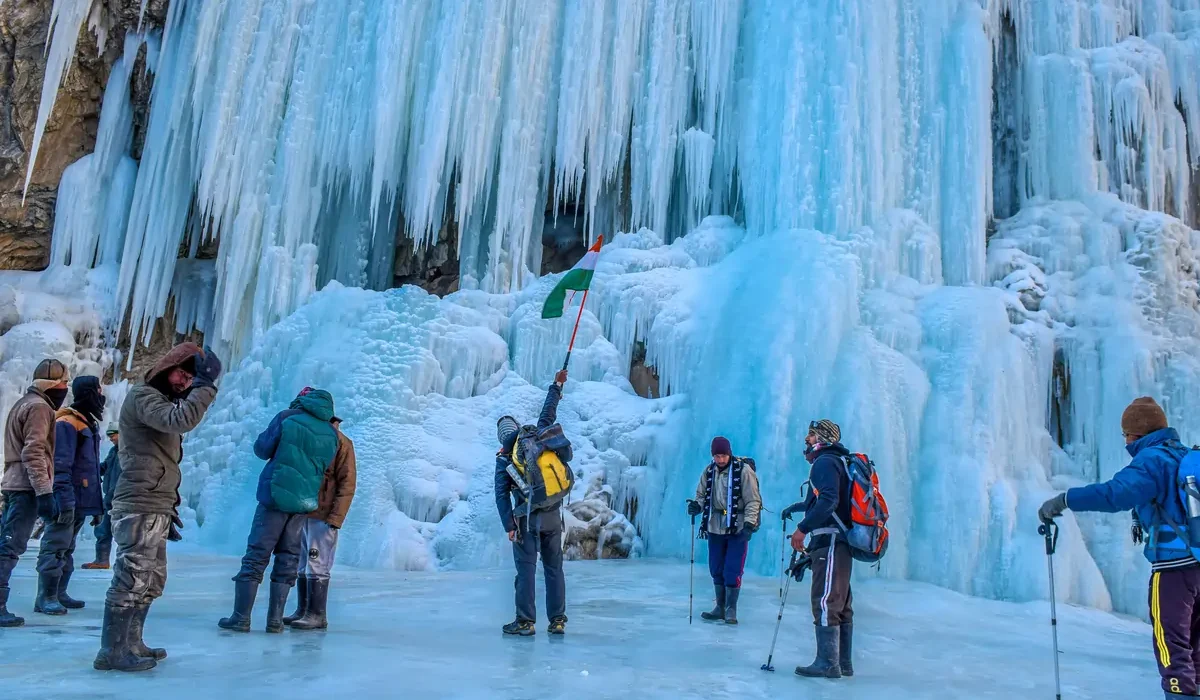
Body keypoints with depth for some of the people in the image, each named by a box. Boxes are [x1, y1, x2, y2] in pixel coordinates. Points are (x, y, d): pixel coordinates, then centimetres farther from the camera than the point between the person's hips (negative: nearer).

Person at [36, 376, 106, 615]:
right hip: (68, 499, -10)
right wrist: (64, 499, -24)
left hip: (81, 500, 10)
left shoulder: (89, 424, 17)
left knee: (67, 548, 13)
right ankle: (45, 598, -5)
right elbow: (60, 465, -19)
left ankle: (59, 594, 19)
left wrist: (97, 501, 19)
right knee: (56, 547, -8)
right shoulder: (67, 423, -13)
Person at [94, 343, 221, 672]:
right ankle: (111, 652, -5)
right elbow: (182, 420, -29)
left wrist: (170, 510, 23)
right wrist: (206, 384, -22)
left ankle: (131, 643, 20)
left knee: (152, 581, 12)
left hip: (156, 508, 10)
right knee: (132, 579, -10)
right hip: (140, 508, -10)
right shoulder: (142, 396, -7)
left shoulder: (164, 403, 23)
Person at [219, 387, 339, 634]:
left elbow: (262, 449, 2)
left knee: (256, 556, 4)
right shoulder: (332, 433, 5)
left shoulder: (287, 417, -4)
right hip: (305, 503, 3)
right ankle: (275, 620, 12)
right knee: (287, 559, 10)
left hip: (276, 496, -3)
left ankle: (241, 618, 5)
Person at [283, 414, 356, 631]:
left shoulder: (340, 442, -8)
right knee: (301, 566, 12)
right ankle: (302, 611, 21)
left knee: (317, 566, -3)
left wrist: (335, 518, -17)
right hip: (300, 513, 7)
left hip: (322, 517, -7)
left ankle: (317, 615, 3)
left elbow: (347, 484, -11)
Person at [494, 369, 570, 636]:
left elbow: (501, 495, -7)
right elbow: (548, 415, 17)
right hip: (553, 516, 3)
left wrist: (509, 526, -8)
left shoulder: (504, 460, 1)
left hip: (527, 519, -3)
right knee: (554, 568, 9)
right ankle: (557, 621, 12)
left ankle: (525, 622, 2)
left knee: (526, 569, 2)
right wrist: (556, 385, 28)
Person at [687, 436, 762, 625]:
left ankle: (731, 610, 7)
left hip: (738, 528, -5)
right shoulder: (709, 471, 4)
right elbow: (702, 495, 13)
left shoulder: (743, 470, -10)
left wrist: (749, 524, -17)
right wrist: (696, 505, -9)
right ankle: (720, 608, 22)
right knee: (716, 570, 9)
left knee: (732, 571, -5)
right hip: (715, 527, 5)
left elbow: (753, 501, -9)